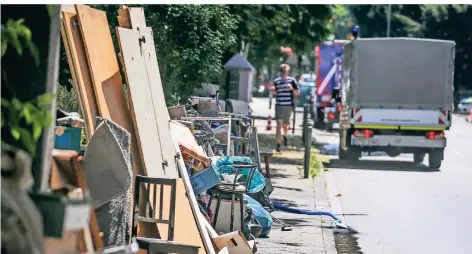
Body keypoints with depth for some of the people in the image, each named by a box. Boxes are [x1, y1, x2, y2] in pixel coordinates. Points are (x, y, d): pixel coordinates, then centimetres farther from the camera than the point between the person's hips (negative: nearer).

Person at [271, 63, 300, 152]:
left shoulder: (292, 80, -1)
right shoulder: (276, 81, 4)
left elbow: (297, 93, 1)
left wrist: (292, 88, -17)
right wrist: (272, 89, -5)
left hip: (288, 106, 1)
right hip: (279, 105, -1)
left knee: (285, 124, 16)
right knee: (279, 124, -13)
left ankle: (285, 136, 49)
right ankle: (278, 144, -13)